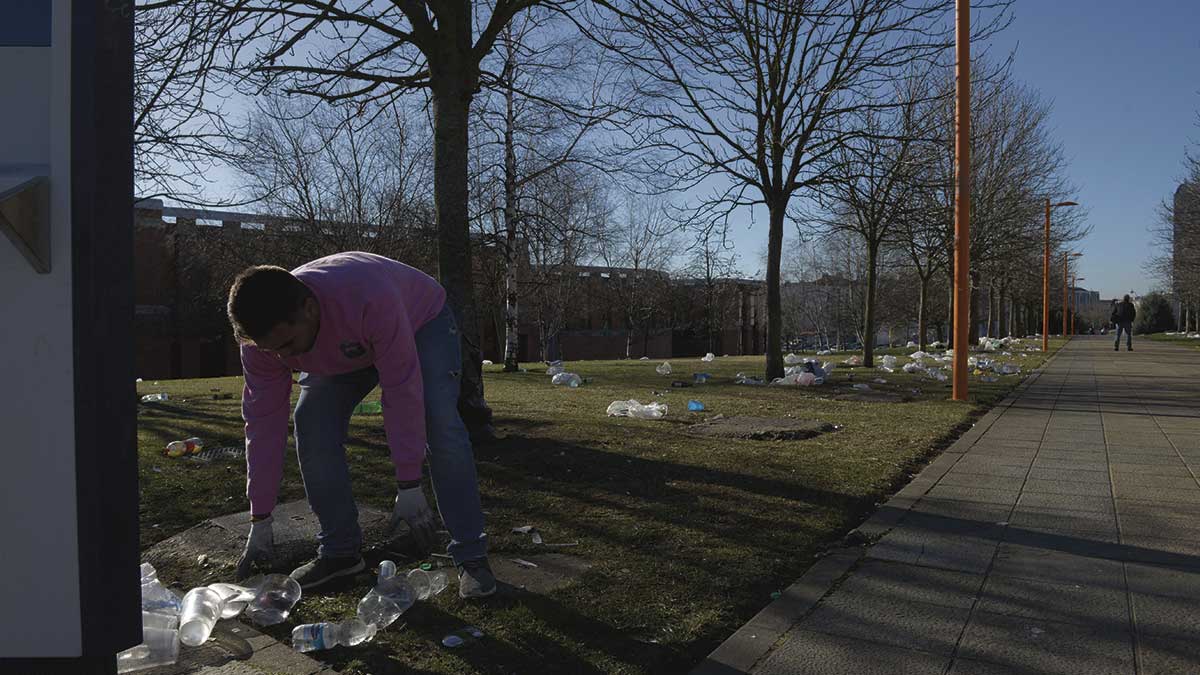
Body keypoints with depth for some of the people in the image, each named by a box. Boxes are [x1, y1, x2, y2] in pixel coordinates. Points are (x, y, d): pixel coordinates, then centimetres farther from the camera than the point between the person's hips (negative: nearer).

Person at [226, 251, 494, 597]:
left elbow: (402, 391, -40)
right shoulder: (262, 335, -27)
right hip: (349, 348, 5)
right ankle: (340, 551, 1)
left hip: (421, 320, -4)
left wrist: (408, 487, -36)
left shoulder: (370, 300, -45)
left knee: (440, 423, -24)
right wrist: (260, 521, -18)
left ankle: (471, 557, -17)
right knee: (312, 425, -13)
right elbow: (263, 423, -21)